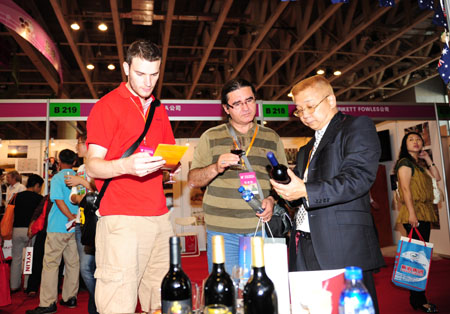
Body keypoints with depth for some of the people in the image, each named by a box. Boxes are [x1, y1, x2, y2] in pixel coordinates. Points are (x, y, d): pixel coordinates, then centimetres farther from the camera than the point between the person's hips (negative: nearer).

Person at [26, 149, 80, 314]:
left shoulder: (57, 178, -6)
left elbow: (59, 200, -17)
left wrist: (71, 217, -14)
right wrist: (75, 218, 9)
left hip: (58, 227, -5)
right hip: (74, 228, 5)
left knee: (50, 263, 0)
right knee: (72, 263, 10)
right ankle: (70, 297, 19)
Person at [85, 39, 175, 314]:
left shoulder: (159, 109, 18)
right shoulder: (107, 105, 0)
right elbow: (92, 166, -6)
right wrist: (127, 165, -26)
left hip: (160, 216, 6)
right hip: (121, 219, -5)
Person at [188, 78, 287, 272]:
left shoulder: (272, 138, 12)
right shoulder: (211, 137, 7)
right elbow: (192, 180, 4)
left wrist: (272, 199, -4)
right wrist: (216, 168, -15)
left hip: (261, 228, 2)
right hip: (222, 230, -1)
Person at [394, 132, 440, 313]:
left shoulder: (420, 164, 21)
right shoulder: (405, 162, -6)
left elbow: (437, 177, 15)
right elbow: (406, 188, -14)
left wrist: (428, 159, 10)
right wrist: (411, 213, -21)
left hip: (425, 213, 9)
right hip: (414, 213, -9)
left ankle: (418, 297, 16)